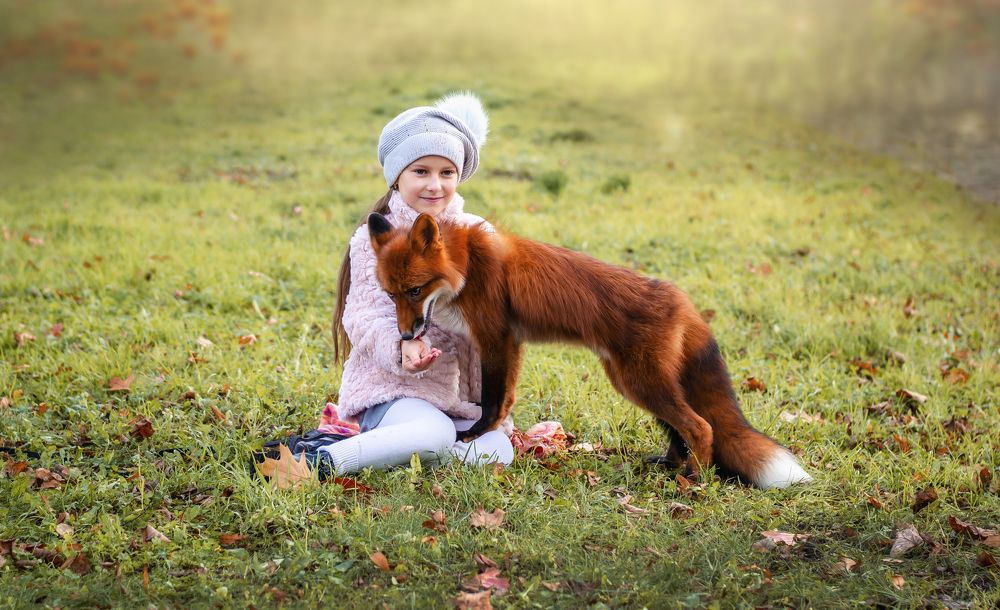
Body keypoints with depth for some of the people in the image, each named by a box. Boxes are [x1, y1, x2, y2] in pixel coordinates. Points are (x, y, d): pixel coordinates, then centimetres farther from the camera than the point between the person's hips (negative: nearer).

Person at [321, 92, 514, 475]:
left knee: (498, 449, -24)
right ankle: (318, 460, -29)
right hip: (389, 385, -5)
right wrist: (401, 346, -31)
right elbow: (366, 318, -9)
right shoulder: (375, 238, -1)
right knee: (435, 433, -36)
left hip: (458, 388, 5)